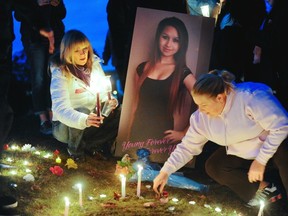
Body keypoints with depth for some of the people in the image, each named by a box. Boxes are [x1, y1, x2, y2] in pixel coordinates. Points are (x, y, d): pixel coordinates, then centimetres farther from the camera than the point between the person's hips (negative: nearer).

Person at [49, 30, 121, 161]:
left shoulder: (94, 64, -2)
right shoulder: (60, 74, -19)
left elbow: (104, 93, 7)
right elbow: (60, 109, -31)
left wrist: (110, 101, -18)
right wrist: (84, 120, -49)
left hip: (91, 124, 5)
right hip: (65, 126, -5)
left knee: (119, 113, -16)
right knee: (81, 111, -36)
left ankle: (89, 145, -6)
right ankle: (75, 149, -9)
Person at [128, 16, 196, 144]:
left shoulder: (183, 73, -4)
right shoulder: (143, 68, 6)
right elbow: (136, 105, 12)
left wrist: (183, 132, -5)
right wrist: (129, 136, 10)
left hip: (162, 135, -3)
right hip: (138, 133, 3)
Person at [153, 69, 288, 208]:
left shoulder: (251, 96, -30)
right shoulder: (201, 117, -10)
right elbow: (187, 147, 1)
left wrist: (261, 160, -28)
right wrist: (165, 172, -8)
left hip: (276, 146, -7)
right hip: (243, 155, 7)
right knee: (213, 167, -11)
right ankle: (263, 187, -4)